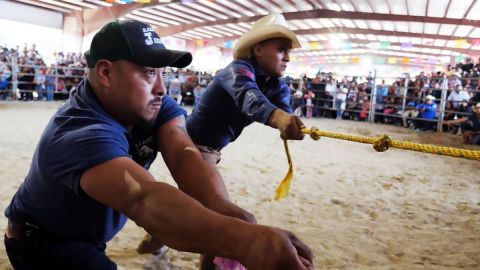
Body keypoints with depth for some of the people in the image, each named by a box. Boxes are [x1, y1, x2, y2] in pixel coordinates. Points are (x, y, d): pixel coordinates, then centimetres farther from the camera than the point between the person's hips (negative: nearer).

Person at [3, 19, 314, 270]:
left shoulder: (155, 105, -15)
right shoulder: (81, 133, -36)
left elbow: (183, 154, -33)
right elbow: (144, 199, -53)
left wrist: (223, 211, -53)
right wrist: (245, 240, -68)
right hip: (43, 244, -6)